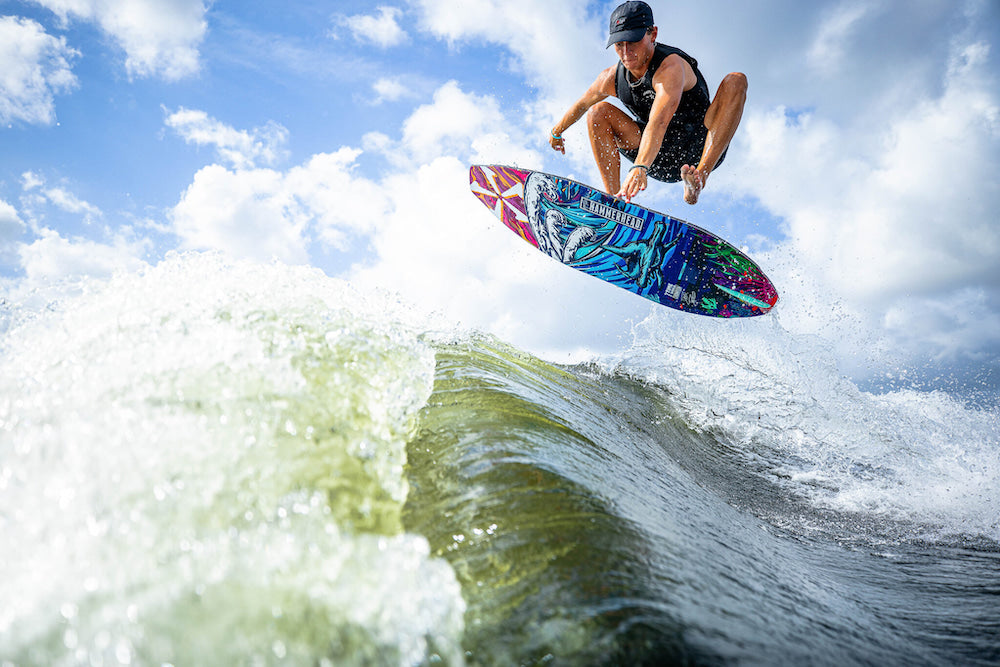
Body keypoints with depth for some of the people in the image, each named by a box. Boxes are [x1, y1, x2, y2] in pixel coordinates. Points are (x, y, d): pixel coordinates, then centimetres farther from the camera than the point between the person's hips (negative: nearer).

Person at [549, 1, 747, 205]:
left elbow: (659, 122, -45)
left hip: (699, 152, -5)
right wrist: (556, 133, 25)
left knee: (735, 81, -29)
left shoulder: (671, 67, -28)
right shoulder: (611, 78, -9)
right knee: (598, 111, -11)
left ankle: (700, 176, -44)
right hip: (662, 160, 5)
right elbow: (581, 105, 12)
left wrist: (639, 167, -59)